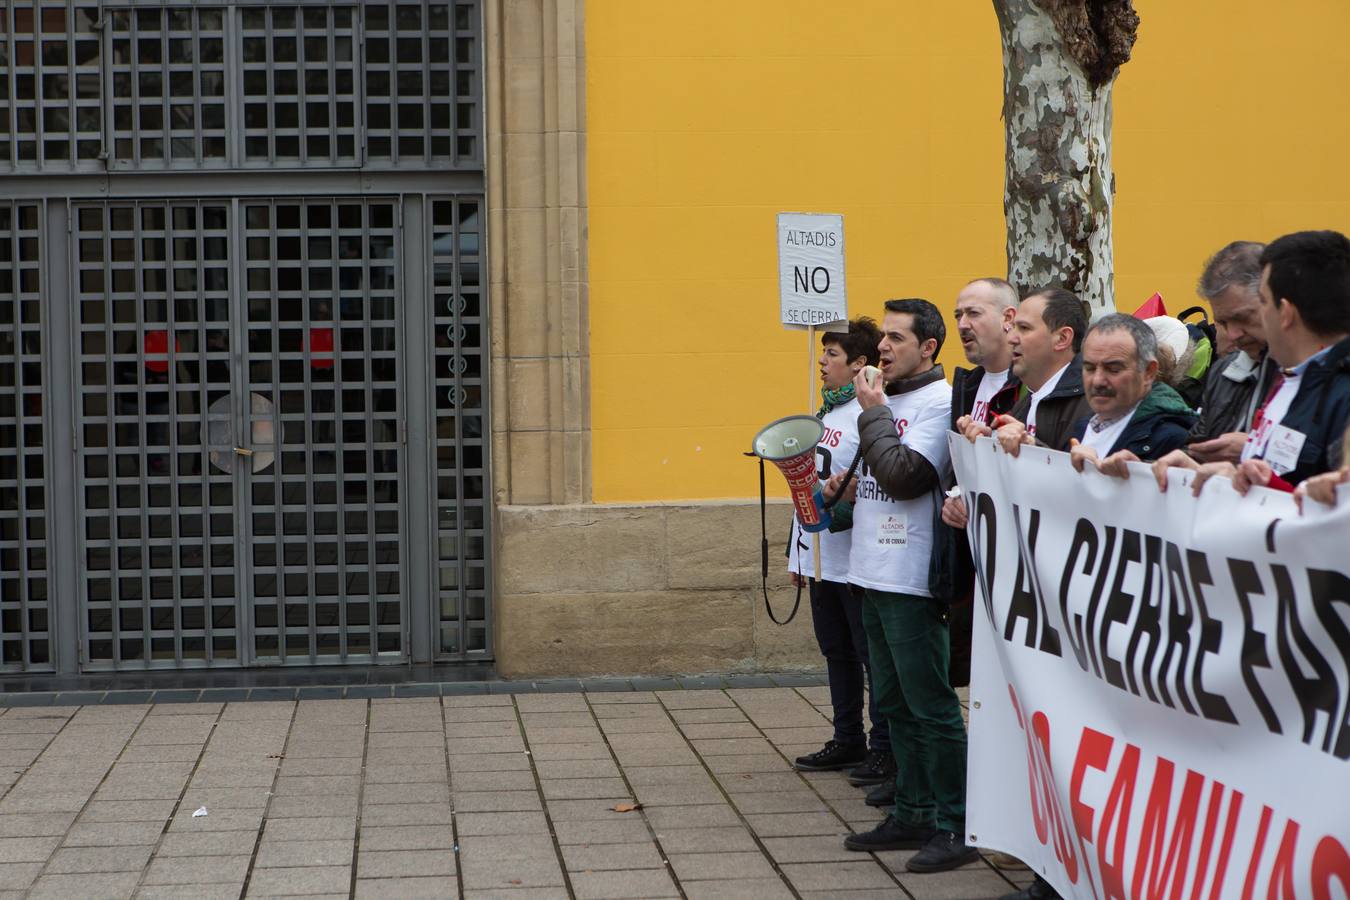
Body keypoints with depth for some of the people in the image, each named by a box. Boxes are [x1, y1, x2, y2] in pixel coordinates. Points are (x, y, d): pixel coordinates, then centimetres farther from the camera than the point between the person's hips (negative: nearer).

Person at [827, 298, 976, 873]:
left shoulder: (938, 401, -12)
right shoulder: (888, 400, 15)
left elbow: (905, 476, -22)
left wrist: (874, 415, -13)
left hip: (911, 581, -9)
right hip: (875, 573, 9)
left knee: (930, 706, -6)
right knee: (895, 702, 15)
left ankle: (955, 826, -1)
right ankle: (913, 813, 24)